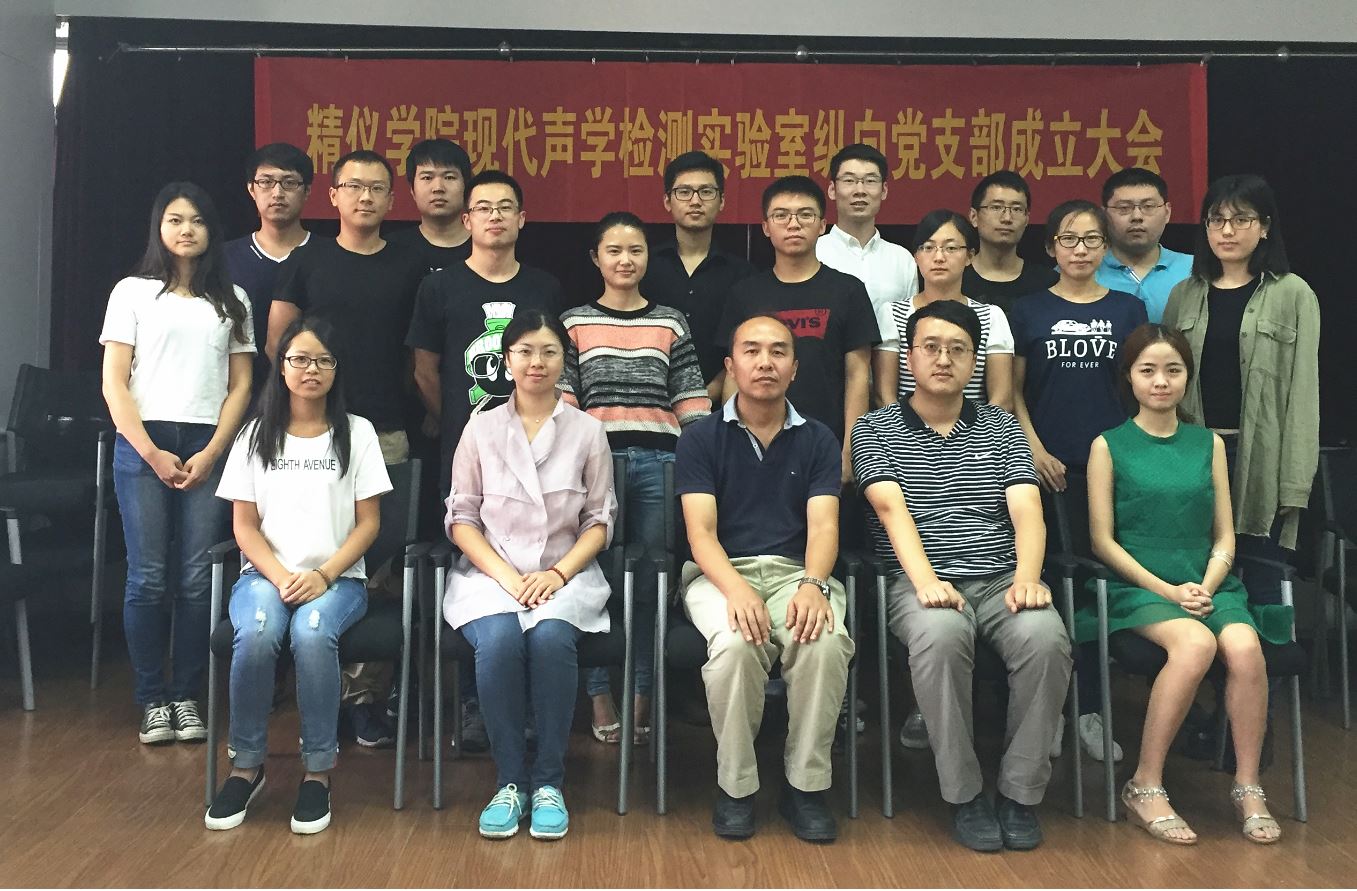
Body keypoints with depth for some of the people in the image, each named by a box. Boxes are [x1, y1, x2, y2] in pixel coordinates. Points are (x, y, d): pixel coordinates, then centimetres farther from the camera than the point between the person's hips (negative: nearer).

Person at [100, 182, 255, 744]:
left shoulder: (231, 300, 13)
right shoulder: (133, 293, 8)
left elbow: (241, 385, 7)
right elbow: (114, 384, 2)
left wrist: (211, 453, -5)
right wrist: (152, 452, -8)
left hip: (207, 449, 1)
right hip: (142, 446, -1)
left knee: (196, 579, -2)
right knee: (148, 578, -2)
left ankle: (187, 697, 8)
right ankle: (152, 700, 8)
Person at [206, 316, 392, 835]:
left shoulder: (356, 433, 6)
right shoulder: (256, 435, 10)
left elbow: (368, 523, 2)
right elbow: (244, 526, 6)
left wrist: (323, 576, -13)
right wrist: (281, 578, -12)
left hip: (336, 578, -1)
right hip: (265, 574, 1)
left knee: (311, 633, -35)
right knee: (256, 633, -33)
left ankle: (318, 772, -20)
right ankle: (247, 766, -14)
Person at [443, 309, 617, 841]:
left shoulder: (587, 431, 7)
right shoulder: (482, 428, 8)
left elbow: (600, 520, 6)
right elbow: (461, 517, 5)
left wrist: (559, 572, -11)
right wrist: (505, 575, -10)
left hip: (565, 574, 0)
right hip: (490, 573, 1)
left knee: (550, 638, -33)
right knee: (499, 640, -32)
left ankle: (549, 781, -16)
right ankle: (510, 781, -15)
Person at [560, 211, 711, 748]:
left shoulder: (671, 323, 11)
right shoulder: (574, 323, 9)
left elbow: (692, 403, 8)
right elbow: (560, 403, 5)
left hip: (657, 461, 1)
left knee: (650, 581, 3)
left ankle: (643, 697, 14)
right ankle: (600, 696, 13)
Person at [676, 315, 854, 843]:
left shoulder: (817, 440, 13)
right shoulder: (702, 438, 8)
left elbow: (823, 526, 0)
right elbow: (701, 531, -4)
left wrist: (814, 585, -23)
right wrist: (736, 588, -24)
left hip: (796, 571, 2)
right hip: (720, 573, -1)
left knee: (826, 641, -32)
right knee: (736, 643, -35)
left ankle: (807, 786, -12)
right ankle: (735, 787, -13)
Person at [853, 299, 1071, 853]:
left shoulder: (1002, 428, 18)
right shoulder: (876, 429, 10)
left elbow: (1027, 511, 4)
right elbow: (892, 510, -7)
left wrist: (1026, 578, -17)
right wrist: (926, 581, -24)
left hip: (999, 580, 3)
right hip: (918, 582, -2)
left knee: (1046, 637, -30)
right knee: (941, 634, -36)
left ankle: (1021, 792, -11)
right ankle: (964, 796, -17)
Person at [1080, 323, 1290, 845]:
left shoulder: (1208, 444, 14)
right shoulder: (1110, 446, 4)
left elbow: (1225, 536, 12)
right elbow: (1103, 540, -2)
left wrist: (1205, 587, -7)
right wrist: (1169, 591, -11)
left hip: (1208, 584, 3)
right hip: (1138, 587, -3)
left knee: (1245, 646, -29)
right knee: (1196, 644, -33)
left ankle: (1247, 788, -12)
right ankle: (1145, 787, -21)